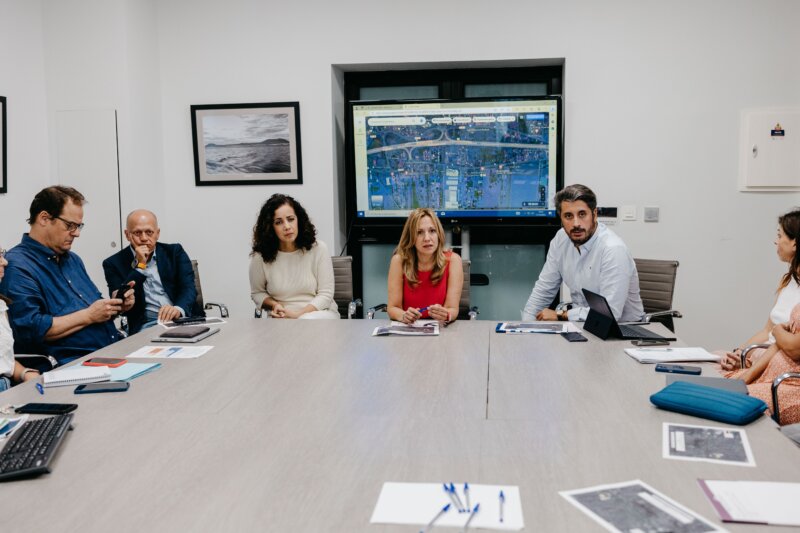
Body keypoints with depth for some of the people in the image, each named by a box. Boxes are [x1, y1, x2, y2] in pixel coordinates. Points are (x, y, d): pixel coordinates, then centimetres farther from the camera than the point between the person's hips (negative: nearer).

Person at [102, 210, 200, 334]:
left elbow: (189, 288, -2)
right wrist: (140, 265, -8)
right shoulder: (114, 263, 8)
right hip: (146, 325, -2)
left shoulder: (174, 252, 12)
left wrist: (178, 309, -24)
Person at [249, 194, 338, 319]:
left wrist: (299, 314, -18)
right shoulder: (260, 257, -5)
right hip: (282, 318, 1)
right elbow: (257, 292, 13)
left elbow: (325, 294, -4)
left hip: (320, 312, 0)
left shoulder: (318, 248, -6)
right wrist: (274, 305, -8)